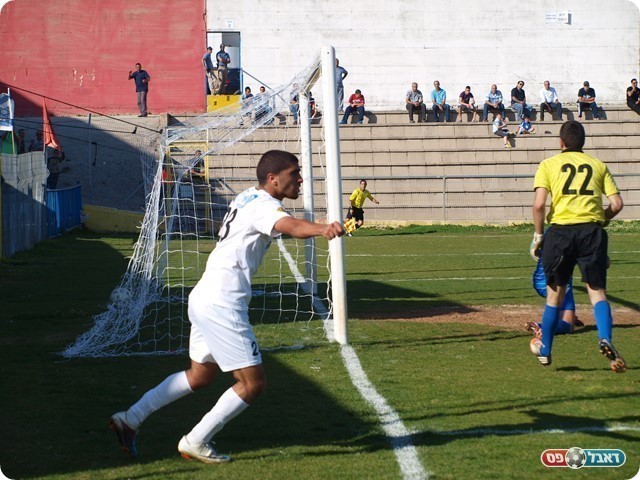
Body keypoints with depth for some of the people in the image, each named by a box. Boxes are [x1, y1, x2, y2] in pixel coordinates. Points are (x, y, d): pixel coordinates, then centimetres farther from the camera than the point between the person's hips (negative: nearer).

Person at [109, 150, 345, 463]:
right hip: (222, 305, -10)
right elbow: (290, 225, -39)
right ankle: (195, 442, 3)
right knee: (253, 382, -4)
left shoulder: (249, 197, 14)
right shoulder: (263, 206, -15)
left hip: (205, 298, 10)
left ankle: (130, 419, 25)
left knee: (200, 374, 25)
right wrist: (322, 229, -58)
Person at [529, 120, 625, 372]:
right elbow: (616, 204, 5)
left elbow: (539, 204, -5)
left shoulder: (549, 164, 8)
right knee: (597, 291, 2)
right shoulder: (598, 165, 14)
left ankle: (545, 350, 20)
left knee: (555, 293, 12)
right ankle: (605, 339, -22)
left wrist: (538, 235, 5)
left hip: (560, 230, -1)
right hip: (592, 231, 1)